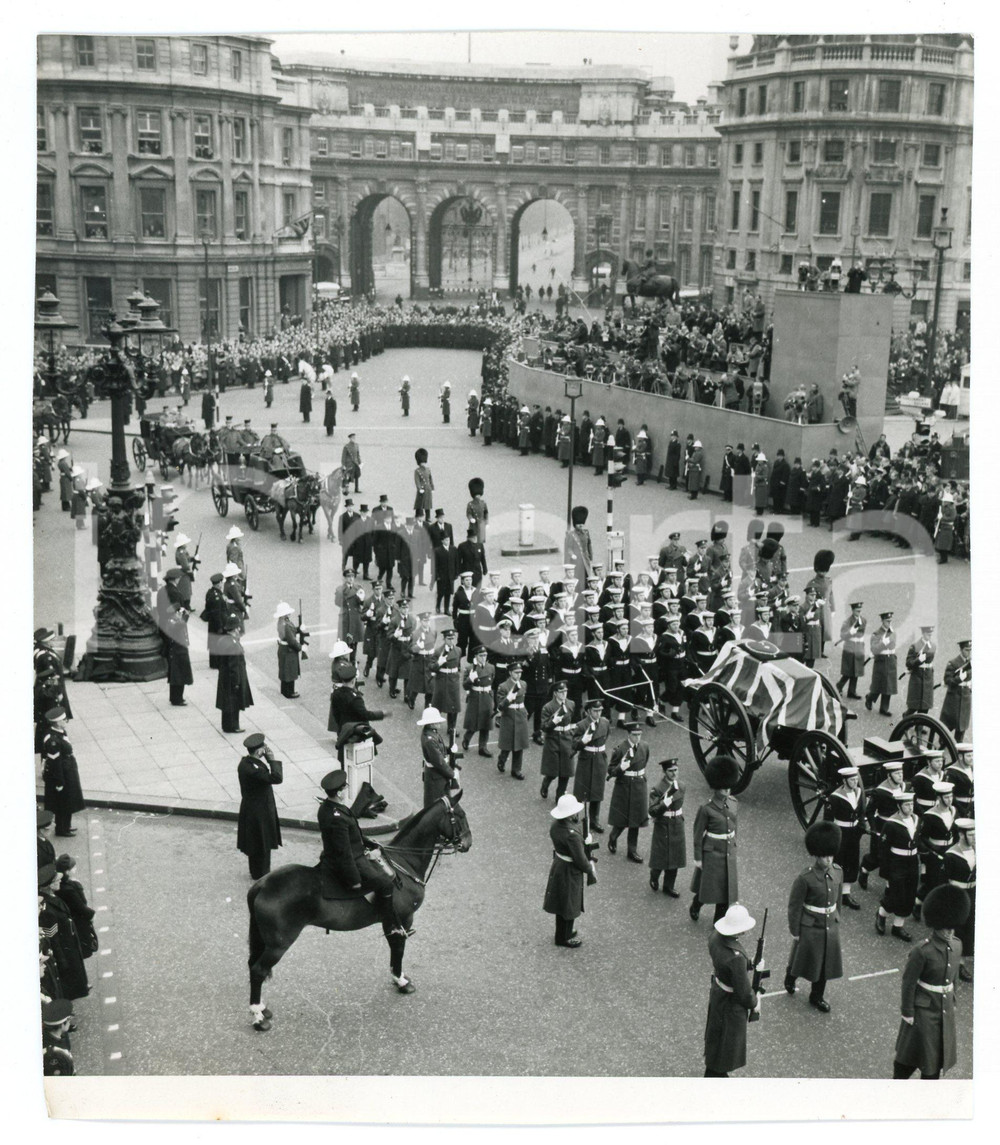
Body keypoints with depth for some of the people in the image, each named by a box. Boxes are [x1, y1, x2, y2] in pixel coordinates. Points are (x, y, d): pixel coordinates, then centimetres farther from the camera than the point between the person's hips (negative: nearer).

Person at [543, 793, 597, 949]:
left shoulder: (555, 825, -8)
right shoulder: (571, 833, -34)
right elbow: (580, 859, -26)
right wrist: (590, 868, -7)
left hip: (558, 865, 8)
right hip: (569, 871, -8)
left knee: (561, 902, 25)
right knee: (569, 905, 13)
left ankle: (563, 932, 45)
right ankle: (564, 938, 31)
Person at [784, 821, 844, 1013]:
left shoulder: (837, 872, -7)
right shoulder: (805, 878, -24)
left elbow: (837, 899, 8)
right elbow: (794, 907, -15)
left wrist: (837, 921, 15)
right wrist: (795, 933, -10)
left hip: (831, 926, 5)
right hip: (810, 928, -5)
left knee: (826, 962, 15)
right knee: (802, 958, 15)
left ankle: (817, 997, 35)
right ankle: (790, 978, 47)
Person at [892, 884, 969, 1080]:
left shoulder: (956, 945, -4)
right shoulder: (922, 951, -24)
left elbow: (953, 975, 11)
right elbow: (908, 982, -17)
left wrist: (952, 1002, 15)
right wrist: (907, 1012, -13)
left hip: (945, 1008, 6)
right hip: (924, 1009, -6)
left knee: (940, 1049, 17)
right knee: (915, 1048, 9)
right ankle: (898, 1078, 31)